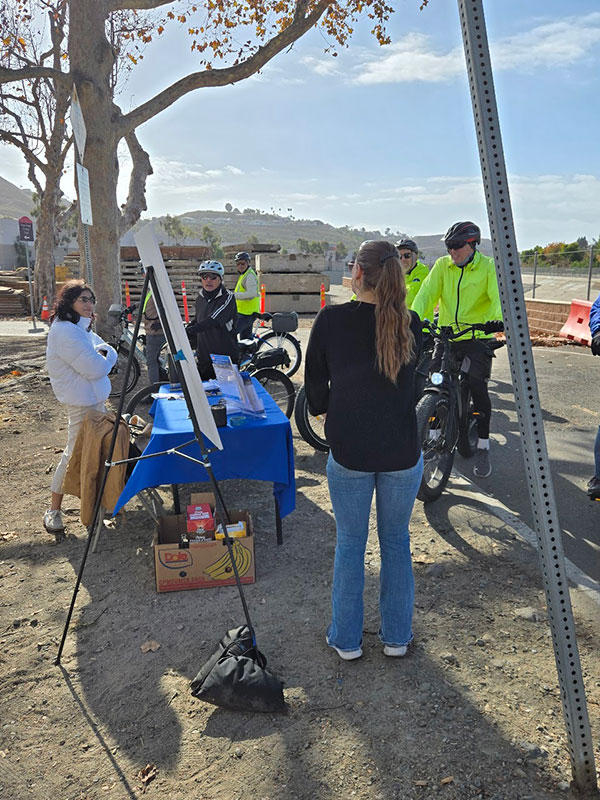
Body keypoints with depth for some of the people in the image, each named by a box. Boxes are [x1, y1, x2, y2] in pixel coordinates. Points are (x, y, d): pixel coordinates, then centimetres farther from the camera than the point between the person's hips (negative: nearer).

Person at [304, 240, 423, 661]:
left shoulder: (330, 320, -9)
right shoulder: (411, 325, -5)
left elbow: (315, 393, 0)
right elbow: (410, 385, 7)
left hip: (349, 452, -1)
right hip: (403, 452, 2)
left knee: (350, 543, 15)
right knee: (396, 541, 18)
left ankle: (346, 639, 28)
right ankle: (397, 636, 32)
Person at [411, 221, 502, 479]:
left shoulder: (488, 267, -3)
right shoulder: (442, 265, 5)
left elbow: (498, 297, -16)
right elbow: (427, 293, -6)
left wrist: (495, 320, -38)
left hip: (477, 336, -3)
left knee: (477, 387, -12)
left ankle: (482, 448, 2)